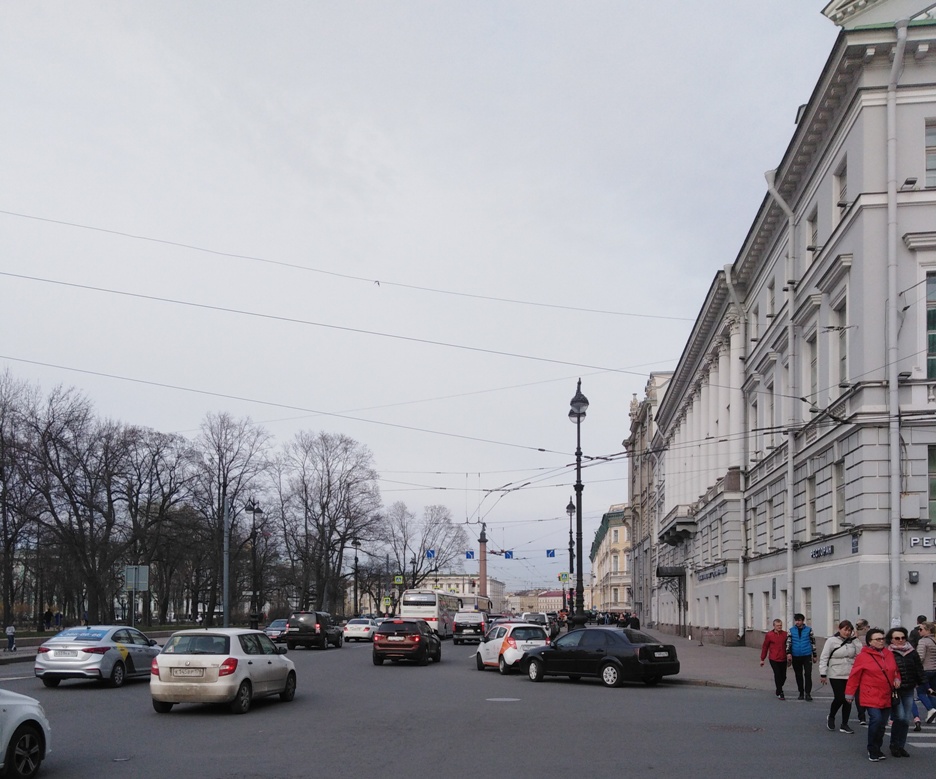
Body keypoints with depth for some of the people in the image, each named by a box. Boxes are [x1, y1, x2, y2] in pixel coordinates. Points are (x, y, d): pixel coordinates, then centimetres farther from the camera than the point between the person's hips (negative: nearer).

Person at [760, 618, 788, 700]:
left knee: (783, 676, 8)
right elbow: (765, 647, 4)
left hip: (783, 659, 3)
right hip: (774, 659, -3)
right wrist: (762, 659, 6)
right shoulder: (769, 635, -3)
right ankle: (780, 693, -1)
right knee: (777, 675, -10)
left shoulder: (785, 634, 3)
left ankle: (778, 690, 31)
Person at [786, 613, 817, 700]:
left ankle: (808, 693, -6)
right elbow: (788, 642, 2)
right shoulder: (791, 630, 5)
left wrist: (814, 655, 10)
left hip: (807, 656, -2)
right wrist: (788, 653, -13)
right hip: (796, 657, 2)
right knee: (798, 675, 9)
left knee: (808, 674, -10)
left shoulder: (808, 630, 3)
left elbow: (813, 642, 9)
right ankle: (801, 693, 20)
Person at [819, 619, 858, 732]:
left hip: (850, 675, 4)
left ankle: (844, 725, 14)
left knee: (848, 700, 4)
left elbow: (856, 657, 15)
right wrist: (823, 674, -9)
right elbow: (824, 658, -6)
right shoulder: (832, 641, -6)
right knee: (839, 698, -11)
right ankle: (831, 717, 18)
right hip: (836, 676, -4)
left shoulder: (852, 642, 7)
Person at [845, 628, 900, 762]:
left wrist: (897, 679, 2)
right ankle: (873, 751, -4)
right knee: (876, 719, -19)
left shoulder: (889, 655, 9)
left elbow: (896, 670, 23)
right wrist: (850, 693, -3)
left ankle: (877, 749, 25)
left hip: (886, 697, 6)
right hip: (871, 697, -6)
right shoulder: (863, 656, -8)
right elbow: (854, 676, -5)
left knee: (882, 724, 9)